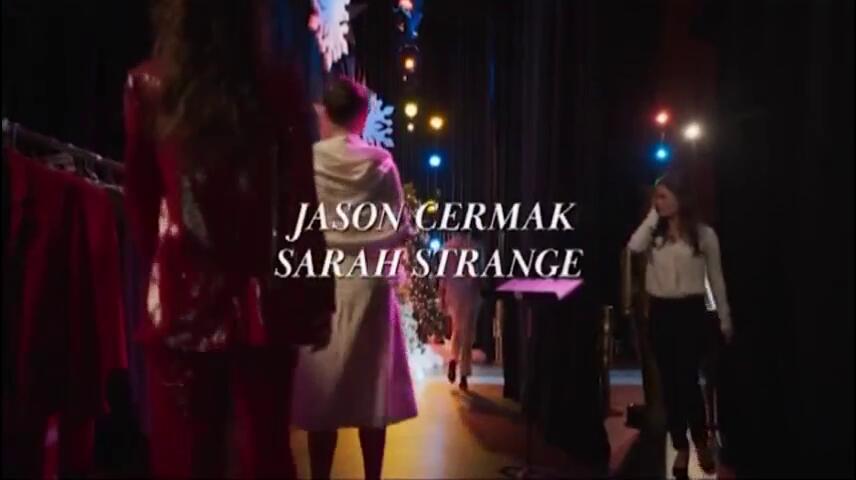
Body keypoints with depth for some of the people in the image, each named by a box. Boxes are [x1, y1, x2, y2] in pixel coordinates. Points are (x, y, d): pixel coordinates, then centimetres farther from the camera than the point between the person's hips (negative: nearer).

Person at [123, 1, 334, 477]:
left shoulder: (147, 86, 1)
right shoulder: (280, 84, -3)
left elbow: (140, 202, 9)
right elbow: (301, 201, -3)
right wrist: (319, 295, 4)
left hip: (181, 296, 1)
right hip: (263, 298, 0)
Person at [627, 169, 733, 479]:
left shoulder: (703, 234, -1)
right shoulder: (654, 234, 6)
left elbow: (716, 279, 3)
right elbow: (633, 247, -17)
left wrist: (725, 319, 4)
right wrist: (652, 217, -10)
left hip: (690, 310, -3)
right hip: (660, 311, 3)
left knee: (687, 378, -5)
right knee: (669, 381, 6)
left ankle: (701, 441, 20)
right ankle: (680, 447, 19)